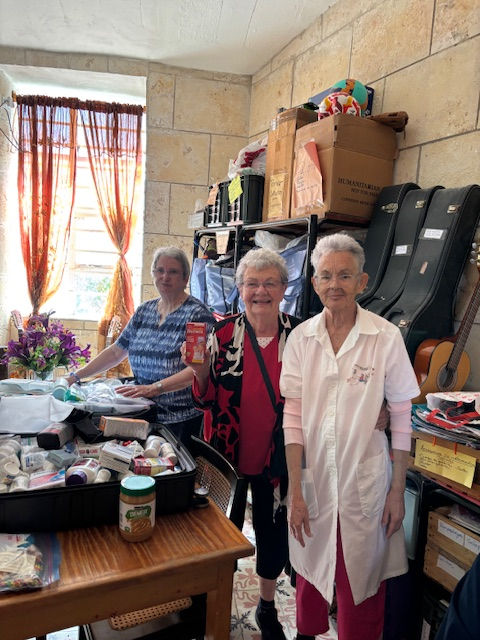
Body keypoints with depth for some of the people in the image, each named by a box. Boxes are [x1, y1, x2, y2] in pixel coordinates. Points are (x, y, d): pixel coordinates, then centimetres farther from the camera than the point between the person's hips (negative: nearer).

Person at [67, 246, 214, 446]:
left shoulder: (197, 313, -11)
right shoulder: (145, 310, 9)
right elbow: (116, 351, 13)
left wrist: (154, 388, -28)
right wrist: (75, 377, 7)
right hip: (145, 414, 5)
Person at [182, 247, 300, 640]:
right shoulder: (223, 334, -10)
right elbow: (207, 400, -7)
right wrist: (200, 369, -24)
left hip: (277, 459, 1)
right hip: (227, 456, 0)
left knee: (274, 532, 18)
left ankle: (267, 607, 47)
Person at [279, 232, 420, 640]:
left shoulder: (386, 337, -10)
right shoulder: (301, 338, -4)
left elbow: (401, 418, -5)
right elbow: (293, 416, -3)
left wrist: (398, 491, -3)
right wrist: (295, 489, -5)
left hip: (364, 482, -2)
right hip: (313, 477, 3)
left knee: (360, 583, 12)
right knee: (310, 570, 21)